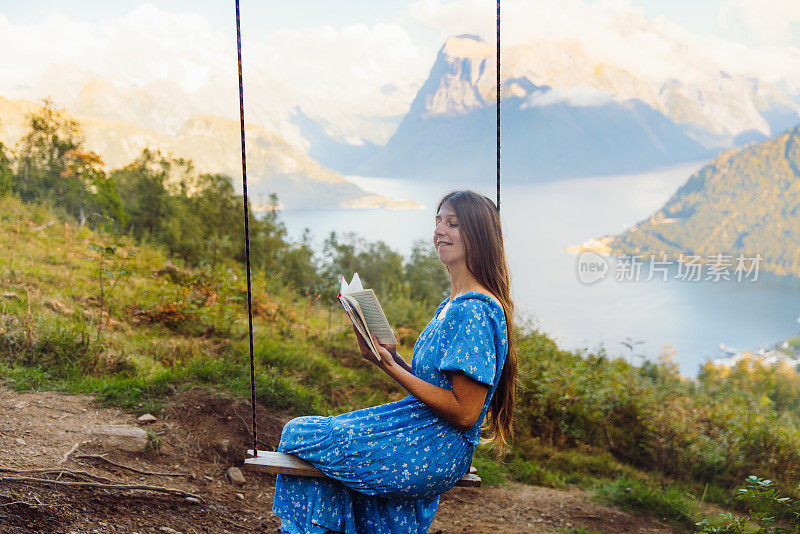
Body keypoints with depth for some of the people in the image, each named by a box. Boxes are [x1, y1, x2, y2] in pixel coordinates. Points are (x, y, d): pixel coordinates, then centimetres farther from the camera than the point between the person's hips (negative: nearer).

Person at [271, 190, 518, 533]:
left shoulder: (475, 311, -19)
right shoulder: (453, 305, 13)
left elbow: (464, 413, -22)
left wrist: (390, 368, -20)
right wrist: (393, 356, 0)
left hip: (437, 450, -10)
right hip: (425, 437, 10)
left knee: (299, 435, -7)